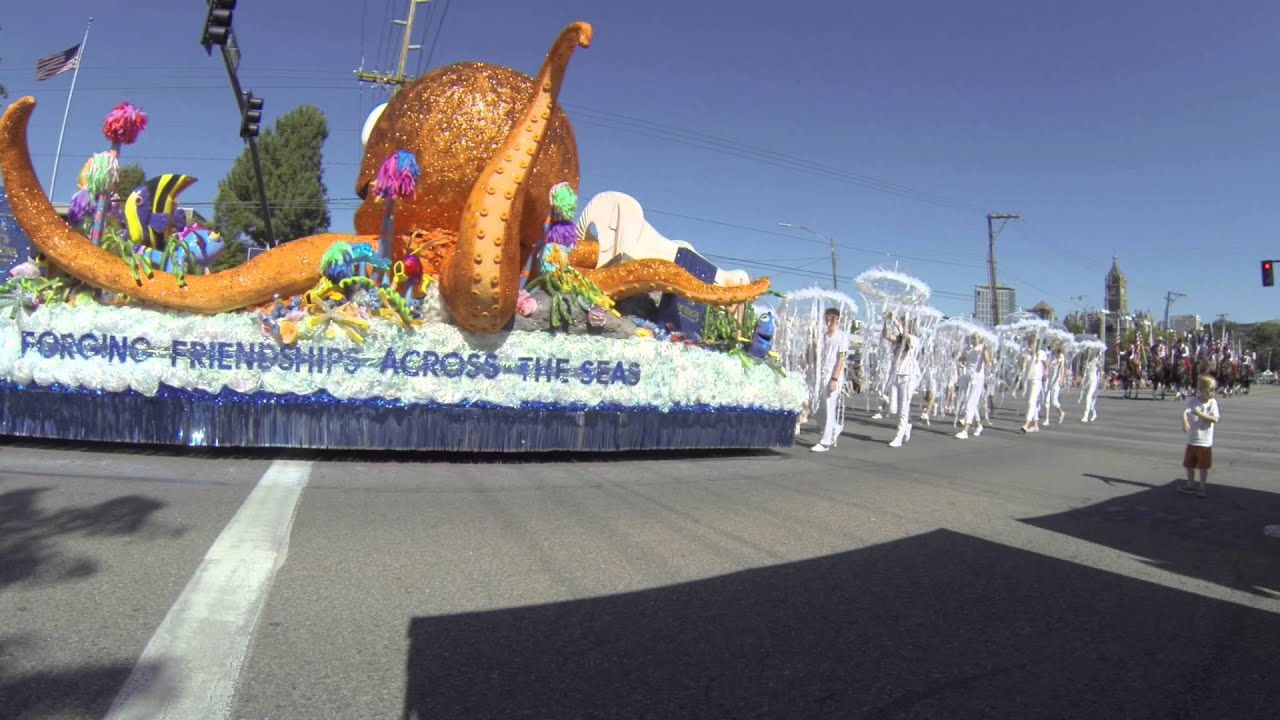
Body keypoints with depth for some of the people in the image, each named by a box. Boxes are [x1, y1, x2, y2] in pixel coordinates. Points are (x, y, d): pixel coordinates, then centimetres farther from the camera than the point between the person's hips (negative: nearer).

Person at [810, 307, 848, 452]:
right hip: (821, 376, 6)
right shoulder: (822, 335, 13)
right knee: (821, 409, 8)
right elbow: (818, 356, 12)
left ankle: (825, 442, 1)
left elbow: (841, 359, -8)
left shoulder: (842, 337, -3)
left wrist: (835, 379, -14)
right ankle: (834, 431, 28)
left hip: (833, 377, -6)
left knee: (830, 409, -4)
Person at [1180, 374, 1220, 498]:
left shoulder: (1212, 402, -6)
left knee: (1203, 466, 6)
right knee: (1189, 464, 13)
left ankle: (1201, 487, 21)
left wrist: (1200, 414, -25)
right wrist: (1185, 423, -41)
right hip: (1192, 440, 1)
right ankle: (1190, 485, 29)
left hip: (1205, 441, -1)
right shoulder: (1193, 401, -7)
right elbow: (1185, 412, -22)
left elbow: (1215, 419, -14)